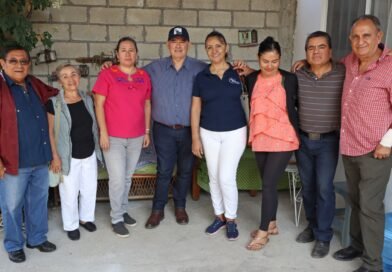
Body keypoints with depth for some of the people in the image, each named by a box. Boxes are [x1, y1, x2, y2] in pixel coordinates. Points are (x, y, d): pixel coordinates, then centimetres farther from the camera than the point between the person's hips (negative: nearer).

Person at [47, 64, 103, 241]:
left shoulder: (88, 99, 2)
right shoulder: (54, 103, -12)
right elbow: (50, 131, -9)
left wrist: (97, 147, 8)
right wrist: (55, 156, -12)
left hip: (89, 154, 4)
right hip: (69, 156, -4)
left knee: (90, 189, 15)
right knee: (70, 193, 7)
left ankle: (85, 217, 39)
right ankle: (71, 225, 28)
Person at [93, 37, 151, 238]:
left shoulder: (144, 76, 6)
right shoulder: (107, 74, -6)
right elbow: (99, 104, -7)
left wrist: (147, 131, 10)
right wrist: (103, 132, -12)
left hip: (136, 137, 4)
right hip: (113, 137, -4)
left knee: (128, 176, 15)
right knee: (117, 178, -2)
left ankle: (123, 210, 32)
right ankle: (116, 218, 13)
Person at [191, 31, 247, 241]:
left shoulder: (238, 74, -3)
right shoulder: (201, 77, 1)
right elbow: (195, 109, 2)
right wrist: (195, 138, 0)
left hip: (234, 132, -2)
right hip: (209, 133, 3)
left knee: (226, 177, -5)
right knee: (214, 177, 10)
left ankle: (231, 220, 15)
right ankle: (219, 216, 28)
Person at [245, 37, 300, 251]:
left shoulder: (290, 79, -7)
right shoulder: (252, 79, 3)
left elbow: (298, 105, 0)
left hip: (283, 140, -4)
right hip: (260, 139, 4)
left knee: (268, 184, -6)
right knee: (268, 183, 14)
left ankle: (263, 232, 7)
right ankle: (271, 224, 30)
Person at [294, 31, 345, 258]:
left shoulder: (343, 73, -9)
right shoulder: (298, 75, -2)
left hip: (328, 141, -3)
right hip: (302, 139, 3)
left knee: (324, 187, -4)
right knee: (307, 185, 14)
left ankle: (323, 237, 11)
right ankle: (312, 225, 34)